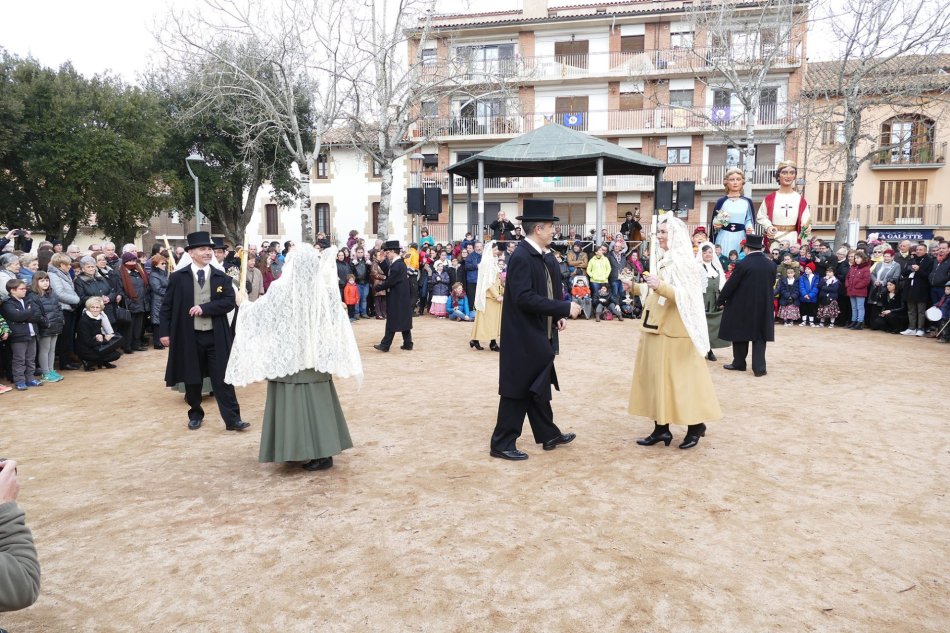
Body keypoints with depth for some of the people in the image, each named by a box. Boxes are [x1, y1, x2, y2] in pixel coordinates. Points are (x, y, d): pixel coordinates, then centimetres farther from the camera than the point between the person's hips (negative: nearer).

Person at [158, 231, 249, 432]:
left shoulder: (222, 277, 2)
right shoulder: (177, 277, 0)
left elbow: (229, 302, -7)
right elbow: (167, 306, 2)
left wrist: (204, 308, -17)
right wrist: (164, 332, -3)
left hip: (216, 337, 0)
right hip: (188, 336, 0)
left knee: (222, 378, 0)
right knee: (192, 379, 12)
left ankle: (232, 419, 2)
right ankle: (195, 415, 30)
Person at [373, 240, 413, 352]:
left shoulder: (397, 265, -20)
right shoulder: (400, 263, 11)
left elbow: (390, 282, -21)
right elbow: (389, 277, 13)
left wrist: (377, 288, -10)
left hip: (396, 298, -10)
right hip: (402, 297, 10)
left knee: (392, 321, -3)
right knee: (404, 320, 12)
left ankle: (385, 345, 4)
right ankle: (407, 344, 17)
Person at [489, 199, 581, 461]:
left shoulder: (544, 257, 8)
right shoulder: (521, 257, -20)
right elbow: (524, 298, -27)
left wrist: (557, 316, 0)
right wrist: (564, 308, -24)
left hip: (539, 335, 9)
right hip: (524, 337, -9)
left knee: (538, 388, 19)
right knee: (517, 390, 0)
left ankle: (549, 435, 33)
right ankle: (502, 443, 12)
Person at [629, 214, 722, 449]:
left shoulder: (684, 261, -12)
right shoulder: (663, 260, 13)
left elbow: (685, 296, -22)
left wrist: (660, 286, -33)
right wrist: (635, 286, 13)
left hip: (674, 330, -9)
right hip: (657, 328, 9)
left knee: (680, 377, -2)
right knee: (656, 376, 9)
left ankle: (695, 425, 14)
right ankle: (661, 428, 15)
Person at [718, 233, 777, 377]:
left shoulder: (743, 264, -16)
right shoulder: (771, 264, -1)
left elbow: (730, 284, -11)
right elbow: (772, 284, 9)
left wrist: (721, 300, 1)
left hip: (742, 306, -3)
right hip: (763, 306, 4)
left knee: (740, 334, 10)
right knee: (759, 336, 7)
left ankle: (739, 363, 20)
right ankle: (759, 367, 5)